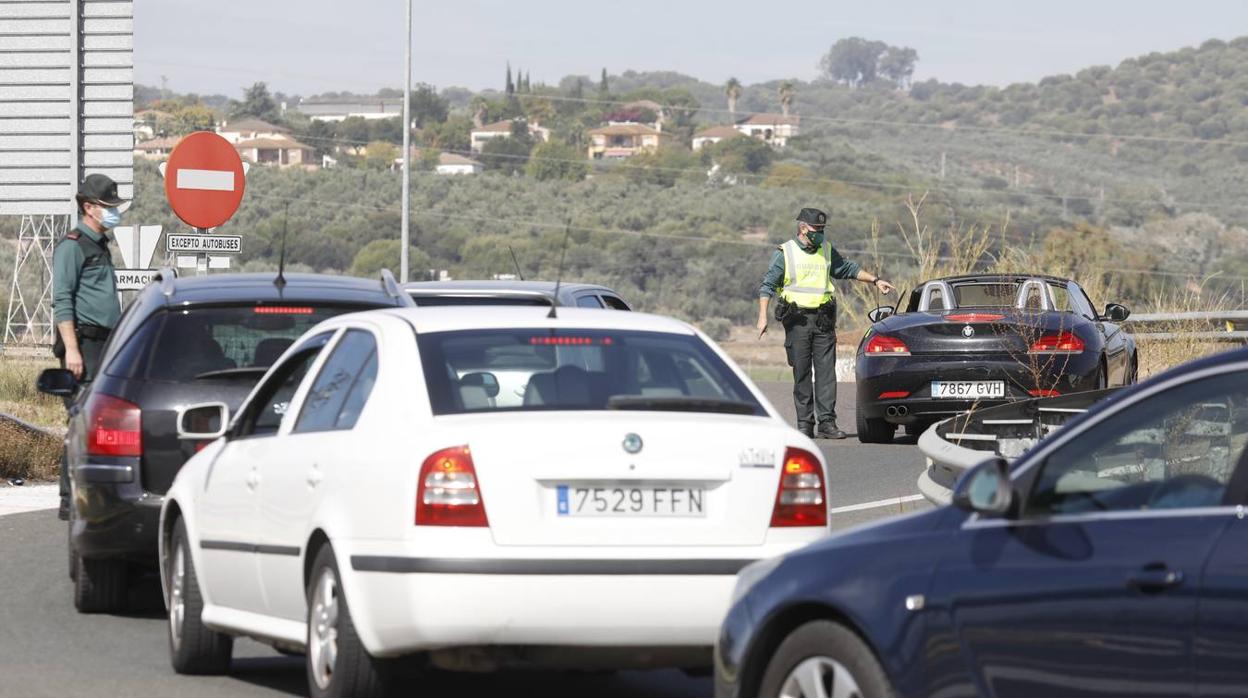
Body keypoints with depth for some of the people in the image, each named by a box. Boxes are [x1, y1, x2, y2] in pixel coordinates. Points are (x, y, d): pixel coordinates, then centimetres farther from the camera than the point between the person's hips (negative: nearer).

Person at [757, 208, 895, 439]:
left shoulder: (826, 250, 13)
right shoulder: (785, 253, 1)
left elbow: (849, 269, 25)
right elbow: (767, 285, 0)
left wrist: (875, 280, 17)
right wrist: (762, 316, -8)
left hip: (824, 320, 3)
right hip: (798, 321, -3)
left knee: (826, 371, -5)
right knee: (802, 374, -1)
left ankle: (827, 422, -6)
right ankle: (805, 424, 3)